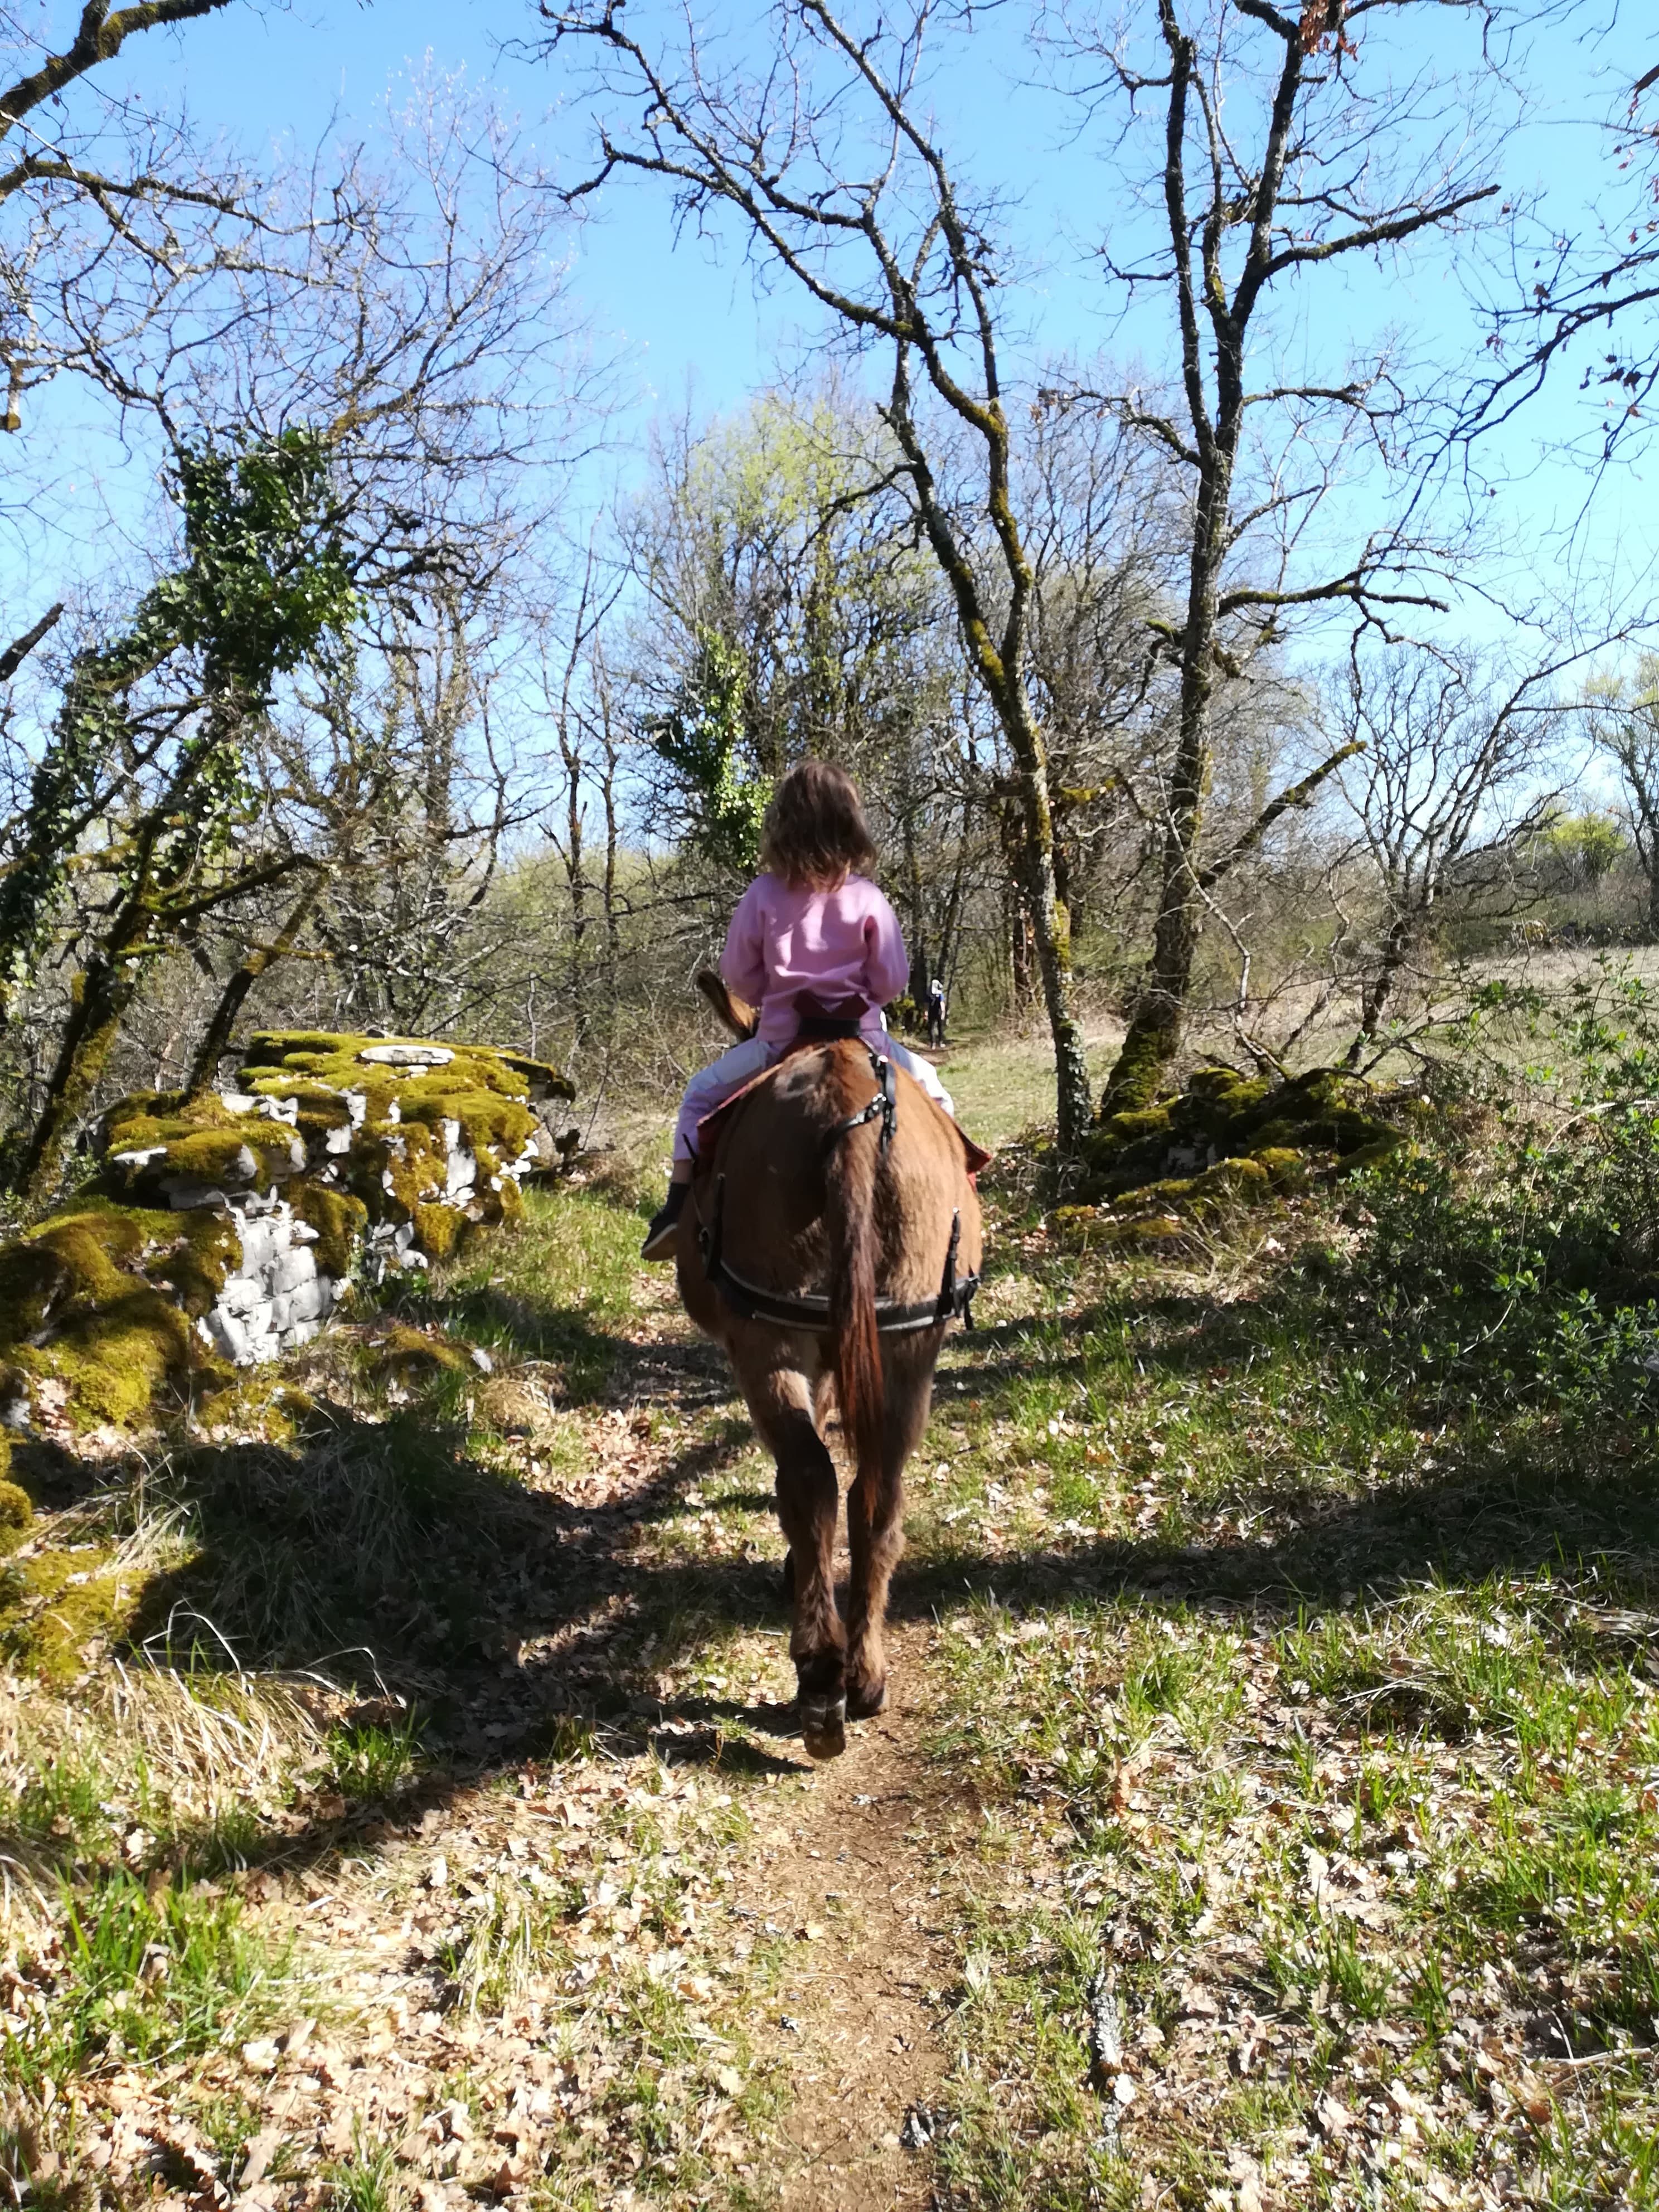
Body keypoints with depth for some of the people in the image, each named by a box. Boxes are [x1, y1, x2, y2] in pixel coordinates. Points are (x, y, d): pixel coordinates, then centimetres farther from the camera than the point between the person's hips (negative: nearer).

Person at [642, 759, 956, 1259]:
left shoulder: (763, 894, -6)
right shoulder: (868, 899, -7)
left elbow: (737, 974, 0)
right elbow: (892, 981, -4)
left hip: (781, 1038, 0)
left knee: (701, 1094, 22)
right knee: (929, 1090, 25)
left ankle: (680, 1204, 10)